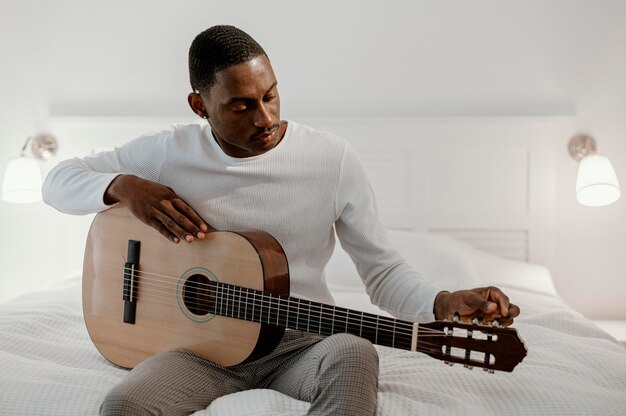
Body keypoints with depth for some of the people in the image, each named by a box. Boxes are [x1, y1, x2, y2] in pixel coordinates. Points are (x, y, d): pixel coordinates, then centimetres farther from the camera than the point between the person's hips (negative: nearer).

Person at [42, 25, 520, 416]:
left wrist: (444, 304, -25)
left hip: (301, 343, -1)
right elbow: (59, 180, 7)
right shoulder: (171, 152, -3)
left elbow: (383, 269, -5)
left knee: (354, 356, -36)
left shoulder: (334, 159, -8)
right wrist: (124, 186, -14)